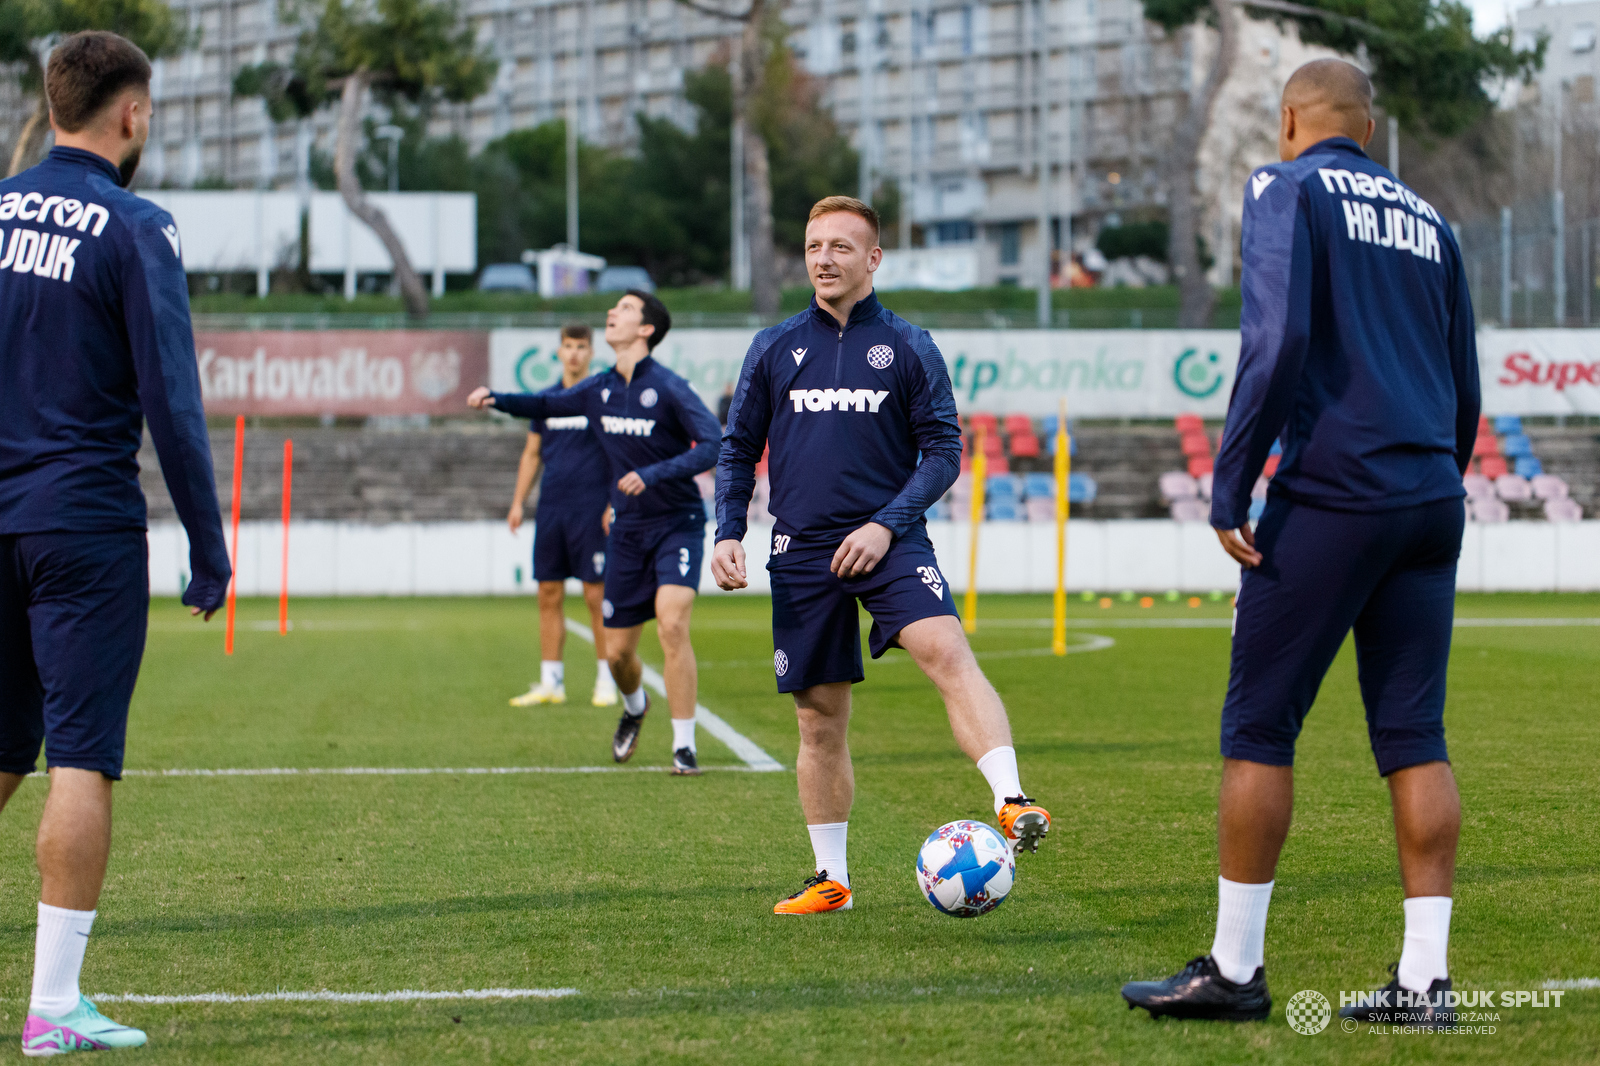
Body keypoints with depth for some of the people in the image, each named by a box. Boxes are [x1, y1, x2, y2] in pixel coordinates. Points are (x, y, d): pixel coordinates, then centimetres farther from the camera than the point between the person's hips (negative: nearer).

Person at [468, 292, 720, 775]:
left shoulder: (669, 388, -15)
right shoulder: (599, 389, 4)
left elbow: (714, 445, -23)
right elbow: (547, 405, 22)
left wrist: (654, 474, -33)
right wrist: (497, 399, 5)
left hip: (677, 525, -5)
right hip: (628, 531, 5)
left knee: (671, 626, -24)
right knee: (618, 651, 7)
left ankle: (684, 746, -16)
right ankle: (634, 707, 42)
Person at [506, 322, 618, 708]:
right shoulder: (545, 399, 11)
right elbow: (532, 454, 17)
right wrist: (518, 502, 10)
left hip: (591, 512, -5)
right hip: (551, 510, 5)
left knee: (597, 596, -4)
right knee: (549, 595, 4)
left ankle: (606, 681, 3)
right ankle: (550, 683, 9)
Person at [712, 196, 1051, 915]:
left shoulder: (907, 347, 4)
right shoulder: (774, 350, 10)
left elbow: (943, 451, 1)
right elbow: (738, 452, 15)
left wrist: (887, 524, -12)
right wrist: (727, 532, 0)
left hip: (889, 540, -2)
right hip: (803, 553, 2)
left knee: (947, 652, -28)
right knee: (820, 718, 6)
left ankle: (1012, 804, -39)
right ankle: (831, 880, 19)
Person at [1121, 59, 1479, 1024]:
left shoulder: (1288, 189, 0)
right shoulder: (1427, 220, 18)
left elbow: (1278, 340, -14)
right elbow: (1464, 389, 19)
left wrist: (1231, 487, -12)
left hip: (1330, 496, -6)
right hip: (1429, 502, 6)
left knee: (1259, 728, 2)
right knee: (1414, 737, 6)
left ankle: (1234, 968, 5)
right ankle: (1425, 980, 3)